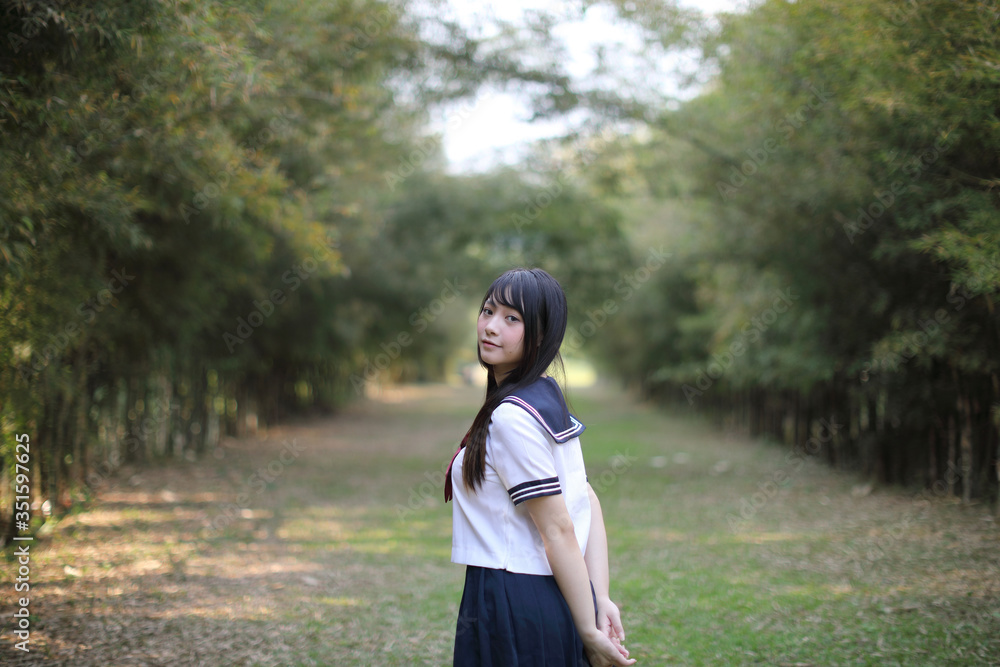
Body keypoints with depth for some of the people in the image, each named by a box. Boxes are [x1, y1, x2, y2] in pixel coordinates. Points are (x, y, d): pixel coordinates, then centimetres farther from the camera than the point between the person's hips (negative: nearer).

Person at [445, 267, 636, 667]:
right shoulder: (547, 399, 10)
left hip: (515, 608, -9)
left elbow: (558, 530, -18)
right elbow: (589, 504, 8)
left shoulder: (510, 416, -18)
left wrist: (590, 633, -15)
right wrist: (602, 599, 3)